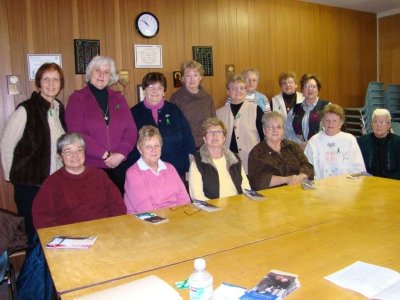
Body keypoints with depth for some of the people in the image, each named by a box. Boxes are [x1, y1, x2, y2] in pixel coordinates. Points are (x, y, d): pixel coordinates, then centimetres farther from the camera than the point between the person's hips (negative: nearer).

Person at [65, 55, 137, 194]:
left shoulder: (119, 98, 12)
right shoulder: (77, 98, 1)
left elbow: (131, 129, 5)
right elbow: (77, 133, -10)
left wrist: (120, 154, -10)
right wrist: (106, 154, -14)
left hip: (118, 166, 3)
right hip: (90, 167, -3)